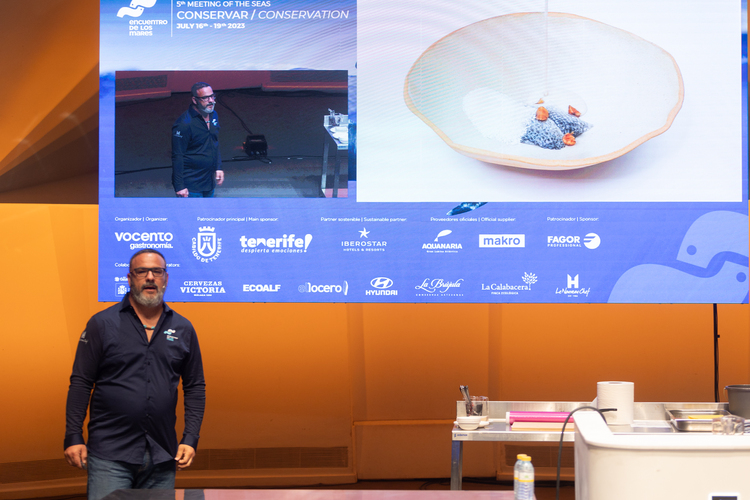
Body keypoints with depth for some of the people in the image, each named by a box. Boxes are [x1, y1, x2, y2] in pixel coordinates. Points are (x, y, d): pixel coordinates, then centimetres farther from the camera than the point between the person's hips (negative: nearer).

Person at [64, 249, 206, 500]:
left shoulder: (183, 329, 10)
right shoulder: (102, 324, 2)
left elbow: (195, 388, 12)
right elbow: (80, 383, 0)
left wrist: (190, 440, 4)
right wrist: (74, 438, -6)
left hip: (163, 457, 3)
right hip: (110, 454, -3)